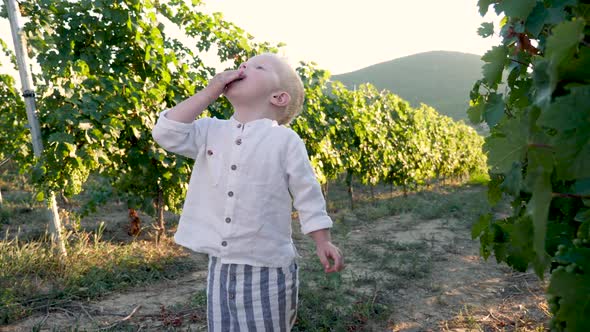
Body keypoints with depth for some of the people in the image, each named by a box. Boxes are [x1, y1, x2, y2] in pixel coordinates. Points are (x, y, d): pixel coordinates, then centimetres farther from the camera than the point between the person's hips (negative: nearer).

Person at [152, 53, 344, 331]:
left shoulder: (285, 140, -7)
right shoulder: (210, 131, 5)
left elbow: (307, 195, -4)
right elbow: (166, 134, -6)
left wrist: (323, 243, -6)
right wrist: (209, 92, -7)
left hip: (268, 268, -4)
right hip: (220, 266, 4)